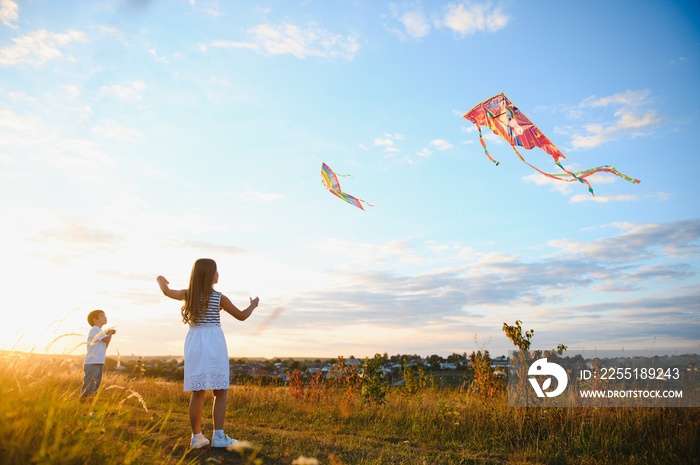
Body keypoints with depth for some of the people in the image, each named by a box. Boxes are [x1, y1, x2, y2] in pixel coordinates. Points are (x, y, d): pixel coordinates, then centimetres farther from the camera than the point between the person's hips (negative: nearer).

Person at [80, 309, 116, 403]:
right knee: (88, 388, -7)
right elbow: (107, 340, -18)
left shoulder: (100, 331, 20)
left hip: (98, 364, 9)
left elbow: (104, 346, 19)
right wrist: (110, 333, 2)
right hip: (92, 364, -9)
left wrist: (109, 333, 11)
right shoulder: (94, 330, -9)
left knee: (94, 388, 12)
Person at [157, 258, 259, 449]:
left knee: (197, 393, 9)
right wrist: (253, 305, 25)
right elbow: (241, 316, 5)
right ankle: (218, 436, 0)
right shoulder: (219, 297, -5)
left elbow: (166, 291, 26)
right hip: (213, 343, -4)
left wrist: (160, 280, 48)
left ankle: (196, 437, 13)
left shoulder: (187, 294, 4)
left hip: (194, 344, 4)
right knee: (221, 392, 3)